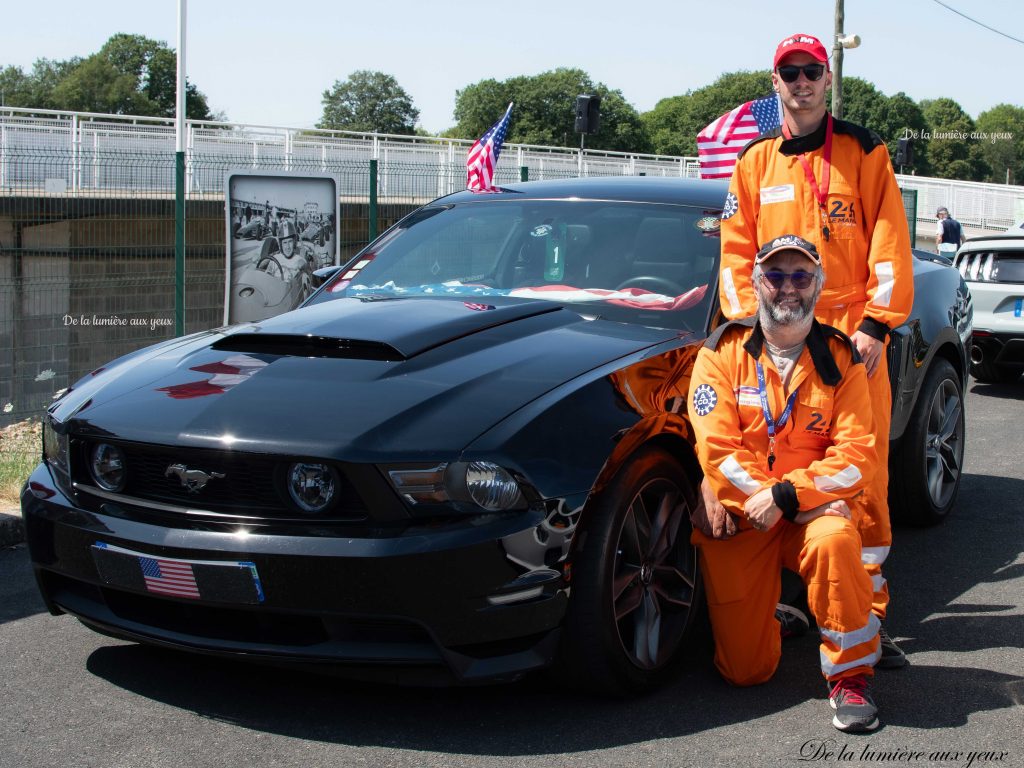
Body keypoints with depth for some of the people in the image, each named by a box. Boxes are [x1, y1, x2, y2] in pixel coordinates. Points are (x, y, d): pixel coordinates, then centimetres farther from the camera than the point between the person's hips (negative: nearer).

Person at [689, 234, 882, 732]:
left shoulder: (840, 359, 2)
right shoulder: (721, 354, -1)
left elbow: (857, 456, -9)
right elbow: (717, 452, -11)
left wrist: (786, 496, -22)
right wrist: (784, 500, -20)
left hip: (814, 509, 0)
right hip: (738, 518, 0)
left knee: (835, 539, -37)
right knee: (745, 669, -5)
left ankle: (849, 675, -18)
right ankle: (781, 612, 31)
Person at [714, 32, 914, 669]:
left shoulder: (863, 153, 6)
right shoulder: (755, 162, 14)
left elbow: (890, 242, 1)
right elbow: (736, 252, 13)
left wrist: (877, 324, -8)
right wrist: (747, 321, 0)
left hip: (853, 340, -2)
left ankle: (869, 614, 2)